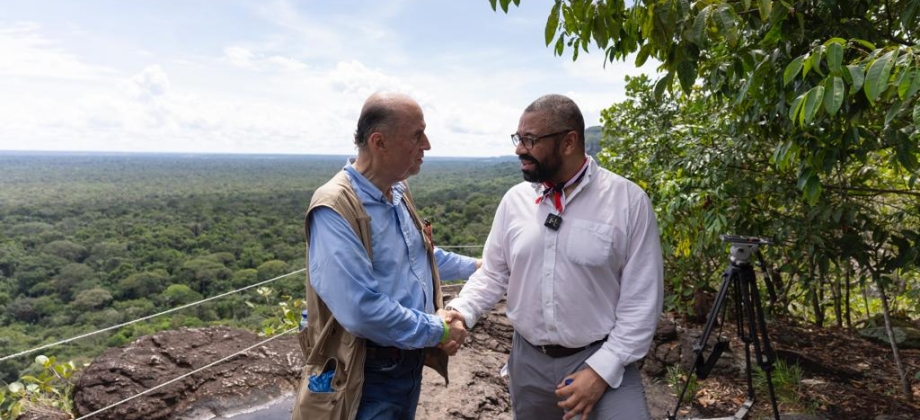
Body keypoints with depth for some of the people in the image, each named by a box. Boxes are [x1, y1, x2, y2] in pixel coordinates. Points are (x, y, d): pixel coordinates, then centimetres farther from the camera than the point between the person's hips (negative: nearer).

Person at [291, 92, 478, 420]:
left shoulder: (399, 192, 4)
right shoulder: (335, 209, -25)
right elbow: (363, 311, -32)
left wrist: (473, 266, 24)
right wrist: (438, 331, -20)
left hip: (411, 360, 8)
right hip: (369, 374, -8)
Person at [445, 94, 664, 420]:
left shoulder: (628, 200, -10)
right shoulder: (514, 200, -1)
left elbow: (642, 299, -9)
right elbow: (493, 273, 7)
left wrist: (602, 369, -13)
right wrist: (461, 311, -11)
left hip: (602, 358, -3)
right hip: (528, 360, 3)